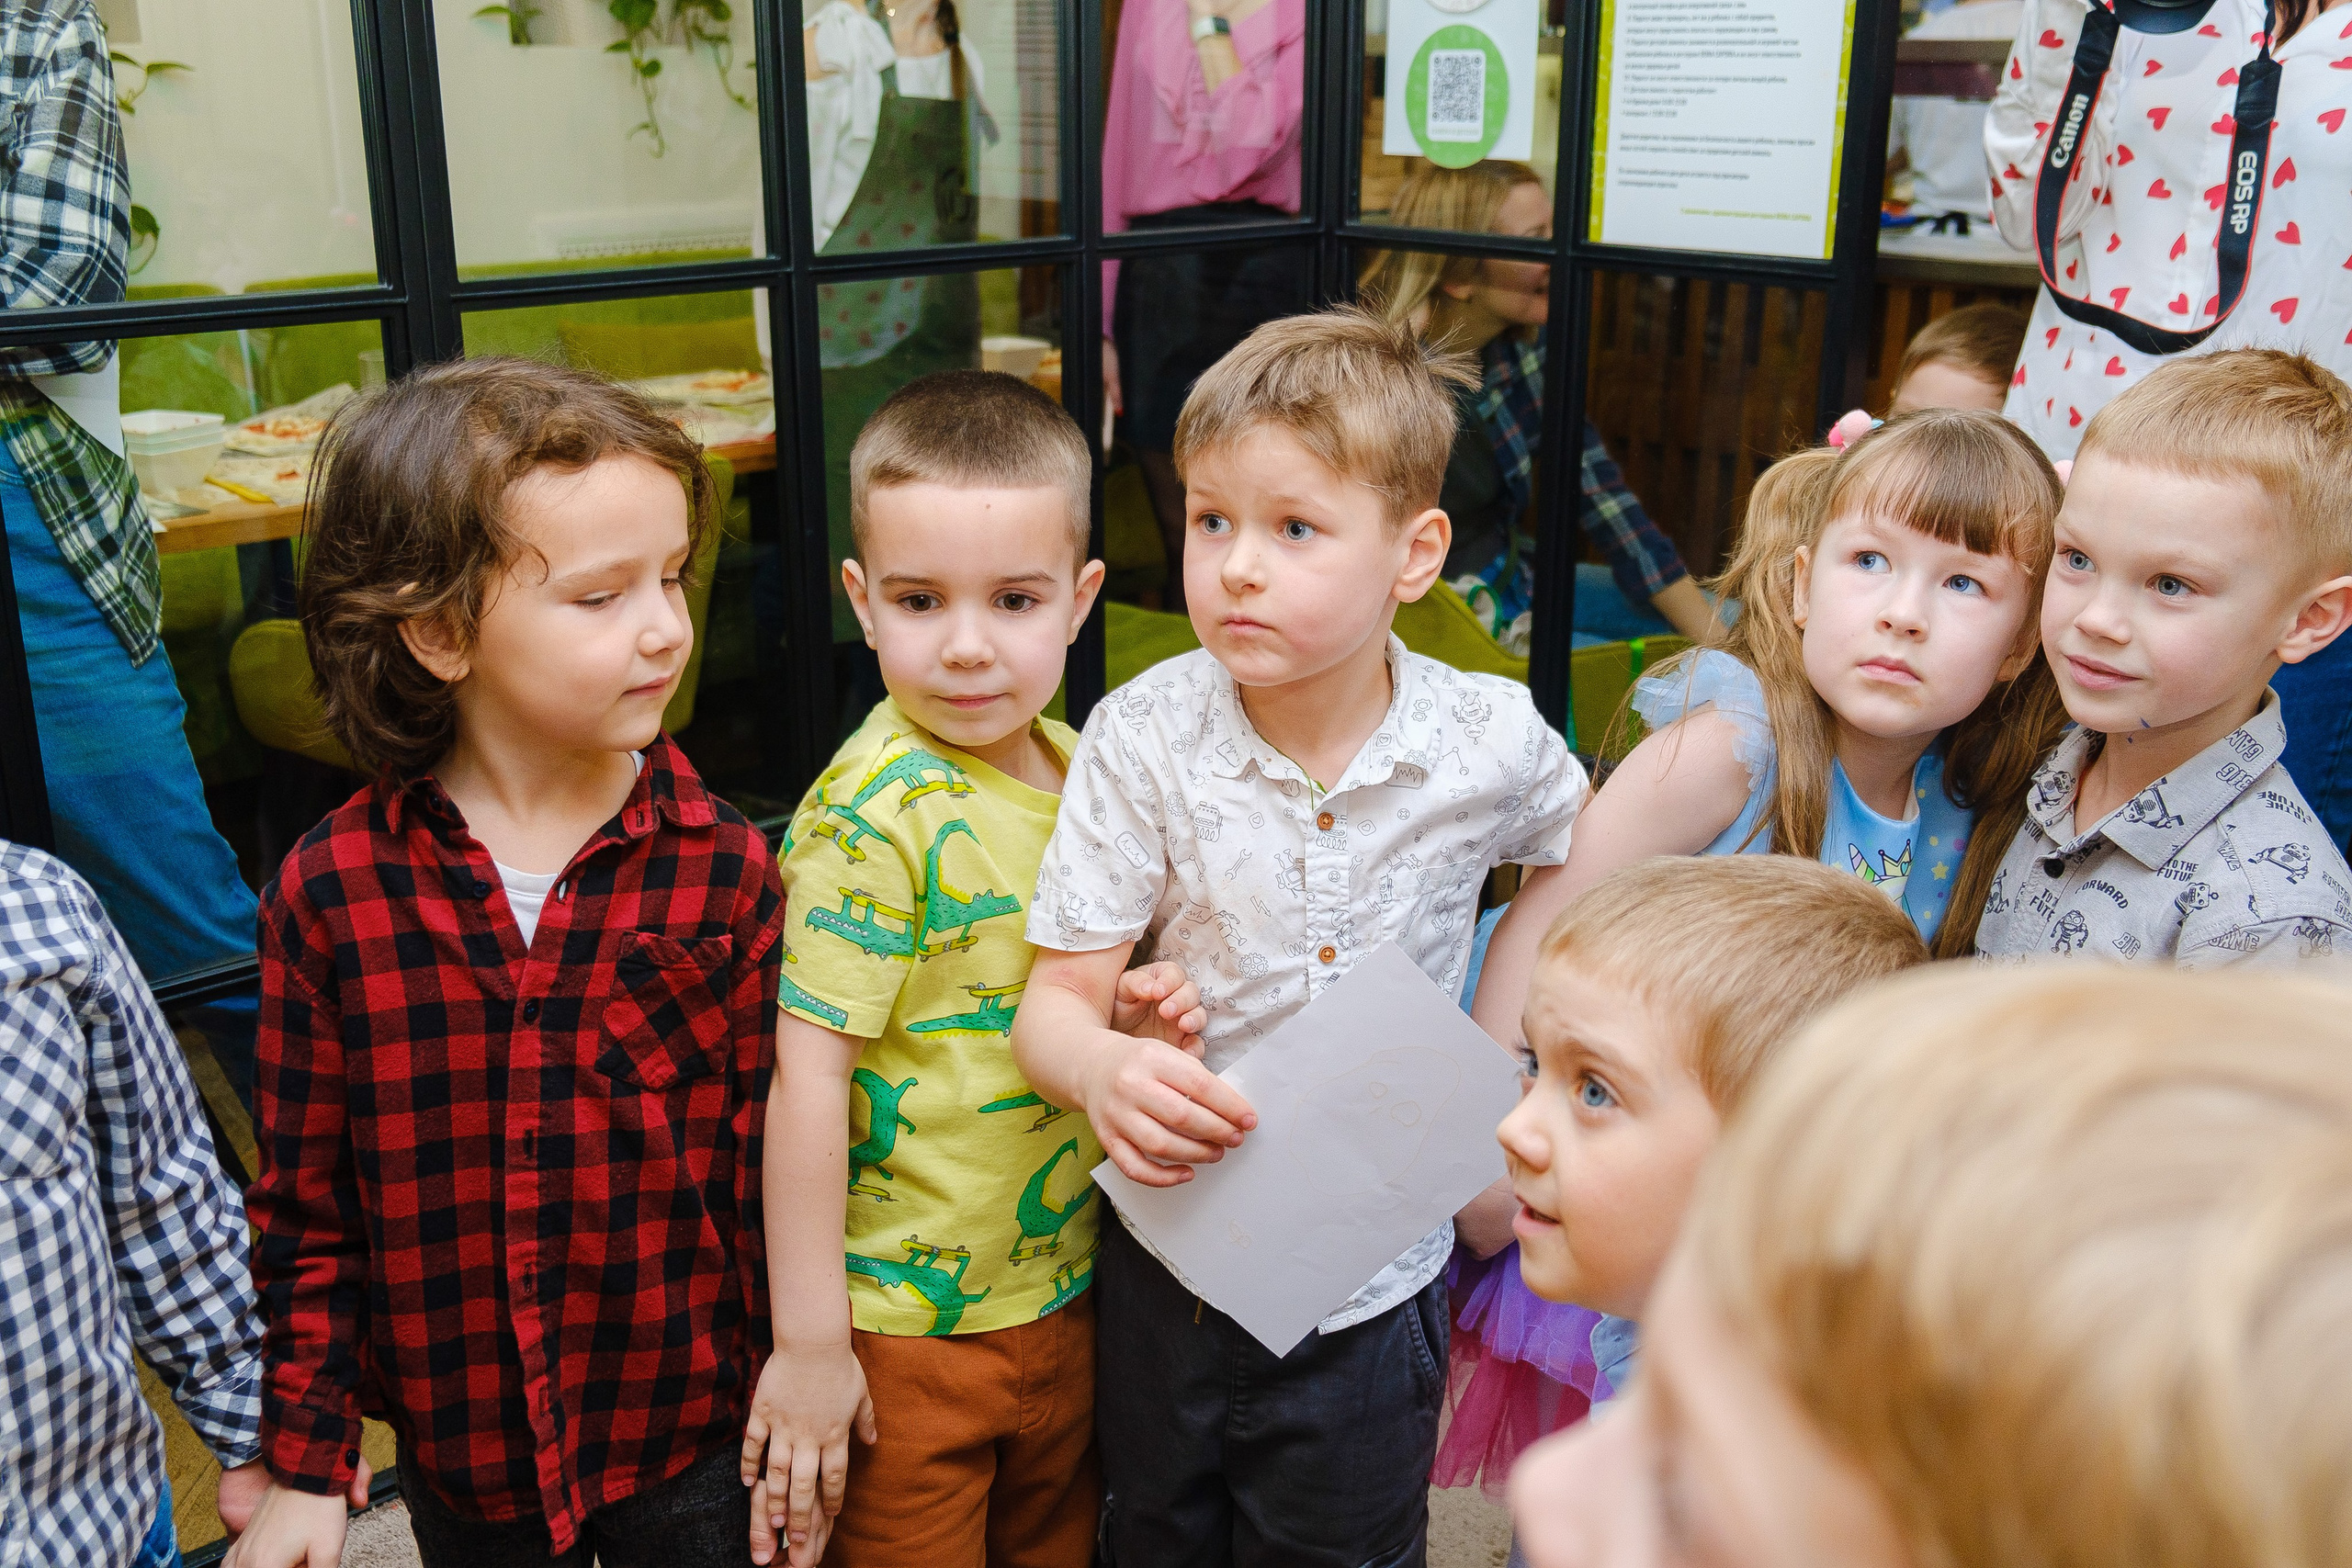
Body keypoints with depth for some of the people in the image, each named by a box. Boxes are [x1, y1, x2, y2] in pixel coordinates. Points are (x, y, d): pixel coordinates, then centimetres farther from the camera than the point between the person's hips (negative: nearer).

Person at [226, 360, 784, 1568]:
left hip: (692, 1439, 0)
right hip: (461, 1452, 1)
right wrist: (304, 1462, 1)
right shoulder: (331, 892, -12)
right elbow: (308, 1204, -2)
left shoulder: (724, 870, -12)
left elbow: (770, 1165, -6)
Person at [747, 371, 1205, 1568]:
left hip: (1066, 1283, 7)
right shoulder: (872, 817, -23)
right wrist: (807, 1341, -18)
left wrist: (1135, 1012, -9)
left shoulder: (1072, 765, -1)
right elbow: (806, 1073, -21)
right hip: (905, 1327, -7)